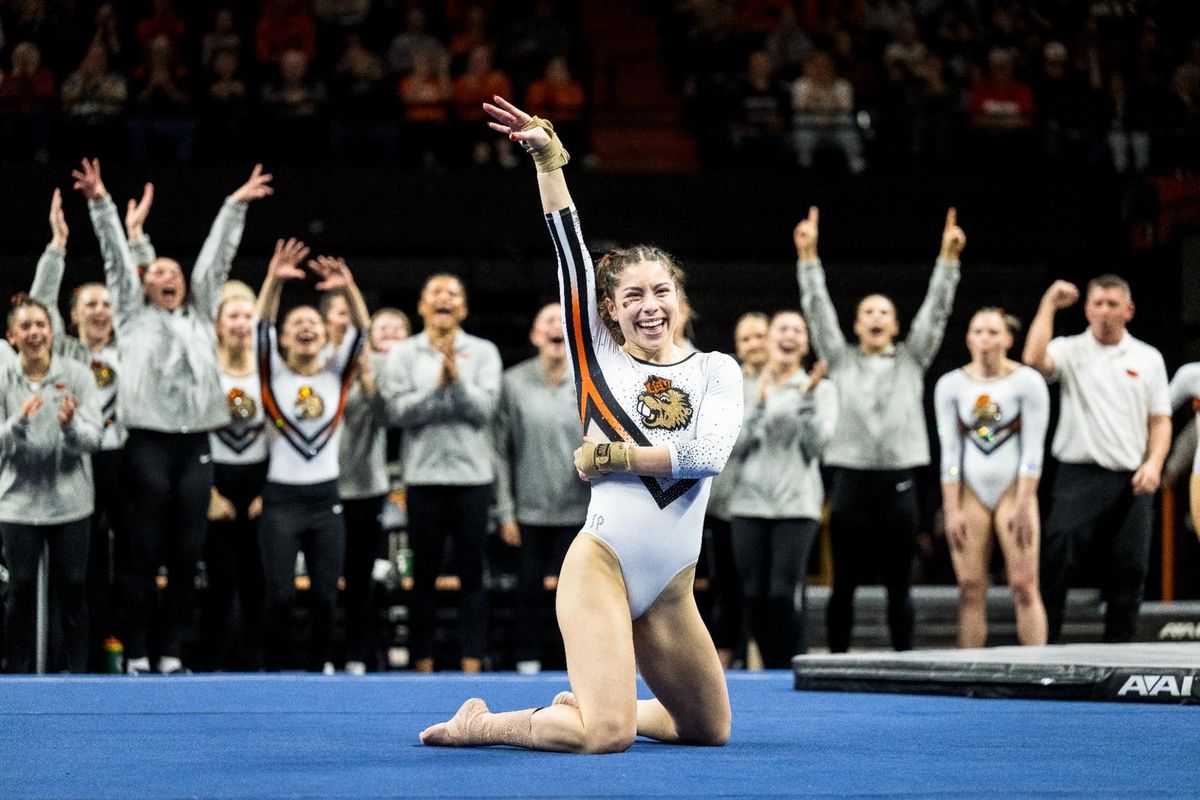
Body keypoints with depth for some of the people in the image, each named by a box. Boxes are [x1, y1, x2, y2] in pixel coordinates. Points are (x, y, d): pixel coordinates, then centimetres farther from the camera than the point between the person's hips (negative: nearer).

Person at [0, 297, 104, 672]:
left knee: (71, 589, 4)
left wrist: (70, 424, -31)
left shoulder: (77, 375, -5)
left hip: (68, 500, 0)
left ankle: (79, 673, 13)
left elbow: (93, 438, -10)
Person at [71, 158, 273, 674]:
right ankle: (137, 657, -1)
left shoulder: (200, 316, 17)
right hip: (148, 446, -3)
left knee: (186, 558, 2)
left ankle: (173, 655, 7)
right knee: (145, 557, -3)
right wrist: (101, 204, -3)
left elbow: (215, 259, 16)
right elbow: (117, 257, 4)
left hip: (195, 447, 3)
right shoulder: (133, 316, 10)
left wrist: (235, 205, 13)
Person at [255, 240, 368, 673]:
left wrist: (348, 289, -28)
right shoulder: (273, 373, 1)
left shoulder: (336, 373, 5)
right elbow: (262, 325, -14)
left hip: (326, 498, 2)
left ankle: (321, 665, 18)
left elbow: (361, 329, -9)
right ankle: (276, 667, 11)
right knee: (280, 594, -5)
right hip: (281, 499, -2)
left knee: (325, 594, 3)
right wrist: (274, 282, -32)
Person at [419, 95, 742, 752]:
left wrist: (614, 457, -8)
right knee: (608, 736, -20)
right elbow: (571, 254, -3)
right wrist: (548, 161, -9)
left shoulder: (716, 371, 9)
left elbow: (711, 451, -10)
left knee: (708, 729, 15)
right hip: (601, 563, -5)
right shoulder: (600, 360, 5)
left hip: (670, 587, 5)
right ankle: (481, 724, 5)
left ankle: (585, 705, 36)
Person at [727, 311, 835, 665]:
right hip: (750, 503, 2)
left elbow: (816, 444, -4)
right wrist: (759, 406, -9)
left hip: (796, 505, -2)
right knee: (754, 596, 1)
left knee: (784, 595, -13)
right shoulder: (745, 389, 11)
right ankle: (770, 672, 14)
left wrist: (807, 399, -14)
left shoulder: (821, 390, 8)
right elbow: (733, 449, 2)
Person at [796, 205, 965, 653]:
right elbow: (818, 311, 2)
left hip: (898, 482, 0)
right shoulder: (841, 361, 10)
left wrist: (948, 258, -7)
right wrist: (808, 256, -8)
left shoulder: (911, 361, 11)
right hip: (850, 480, 0)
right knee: (844, 584, 2)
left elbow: (935, 311, 3)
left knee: (898, 586, 3)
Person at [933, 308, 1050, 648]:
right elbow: (950, 451, 3)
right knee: (970, 590, -1)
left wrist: (1023, 506, -12)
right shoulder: (950, 385, 4)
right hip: (970, 492, 2)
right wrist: (952, 510, -2)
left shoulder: (1027, 381, -4)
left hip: (1013, 489, -2)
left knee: (1024, 587, -7)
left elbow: (1032, 450, -7)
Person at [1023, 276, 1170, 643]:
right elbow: (1034, 359, -17)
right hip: (1079, 475, -3)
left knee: (1129, 572, 4)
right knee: (1056, 562, -11)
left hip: (1132, 482, 3)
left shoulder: (1148, 358, 12)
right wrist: (1048, 305, -12)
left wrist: (1153, 463, -4)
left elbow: (1160, 420, 12)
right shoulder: (1070, 351, 5)